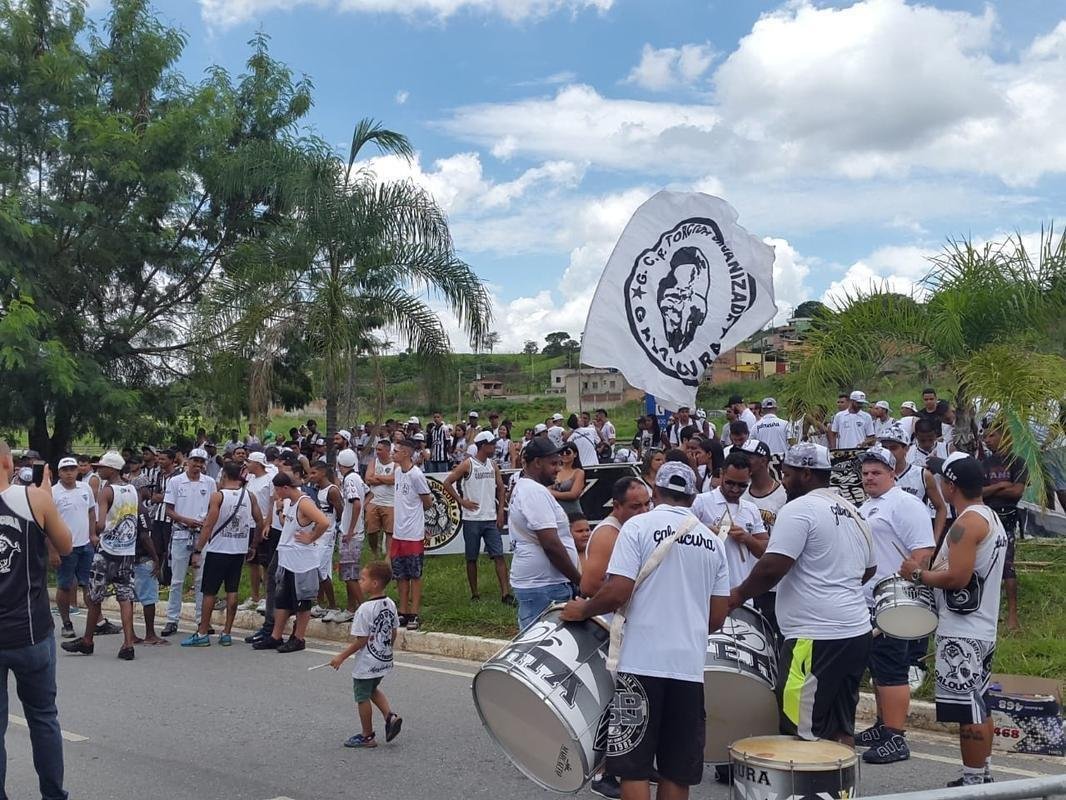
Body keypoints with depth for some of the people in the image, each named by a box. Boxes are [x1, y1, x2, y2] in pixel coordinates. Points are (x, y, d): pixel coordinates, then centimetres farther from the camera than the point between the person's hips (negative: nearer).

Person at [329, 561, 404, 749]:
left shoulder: (365, 609, -24)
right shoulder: (390, 604, -2)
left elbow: (361, 641, -21)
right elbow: (393, 632, 8)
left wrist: (341, 657, -11)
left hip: (366, 664, -8)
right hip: (384, 661, 8)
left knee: (362, 697, 10)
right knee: (373, 689, 29)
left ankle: (367, 736, 21)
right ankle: (390, 716, 13)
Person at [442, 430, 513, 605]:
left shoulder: (493, 465, 9)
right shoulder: (467, 465, -7)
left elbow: (501, 488, 15)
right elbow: (447, 483, -7)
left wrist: (501, 510, 5)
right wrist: (461, 501, -9)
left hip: (491, 518, 4)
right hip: (472, 519, -4)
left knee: (499, 555, -4)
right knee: (472, 558, 5)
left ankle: (505, 593, -6)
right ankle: (475, 594, 14)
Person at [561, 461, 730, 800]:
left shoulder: (639, 526, -4)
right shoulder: (712, 541, 11)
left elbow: (618, 592, -14)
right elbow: (718, 617, 10)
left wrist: (582, 610, 3)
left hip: (641, 661, -4)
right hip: (690, 664, 5)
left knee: (634, 765, 2)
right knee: (677, 770, 12)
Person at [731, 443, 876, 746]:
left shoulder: (799, 509, -11)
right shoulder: (851, 511, 16)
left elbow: (772, 567, -18)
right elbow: (869, 569, 27)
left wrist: (739, 595, -5)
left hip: (816, 638, -9)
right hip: (857, 631, 9)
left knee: (802, 732, -4)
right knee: (841, 730, 14)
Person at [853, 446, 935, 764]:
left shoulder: (905, 504, -11)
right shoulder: (866, 507, 19)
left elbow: (923, 552, -19)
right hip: (868, 605, 10)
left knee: (892, 672, -9)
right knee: (878, 670, 16)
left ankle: (896, 739, -7)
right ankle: (883, 726, 26)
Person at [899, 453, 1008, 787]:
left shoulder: (967, 522, -17)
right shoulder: (991, 518, 14)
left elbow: (958, 577, -25)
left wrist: (919, 574, -11)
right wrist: (931, 570, 14)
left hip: (962, 634, -10)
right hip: (983, 630, 10)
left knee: (968, 712, -4)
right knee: (979, 707, 18)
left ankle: (972, 782, 1)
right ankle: (982, 776, 27)